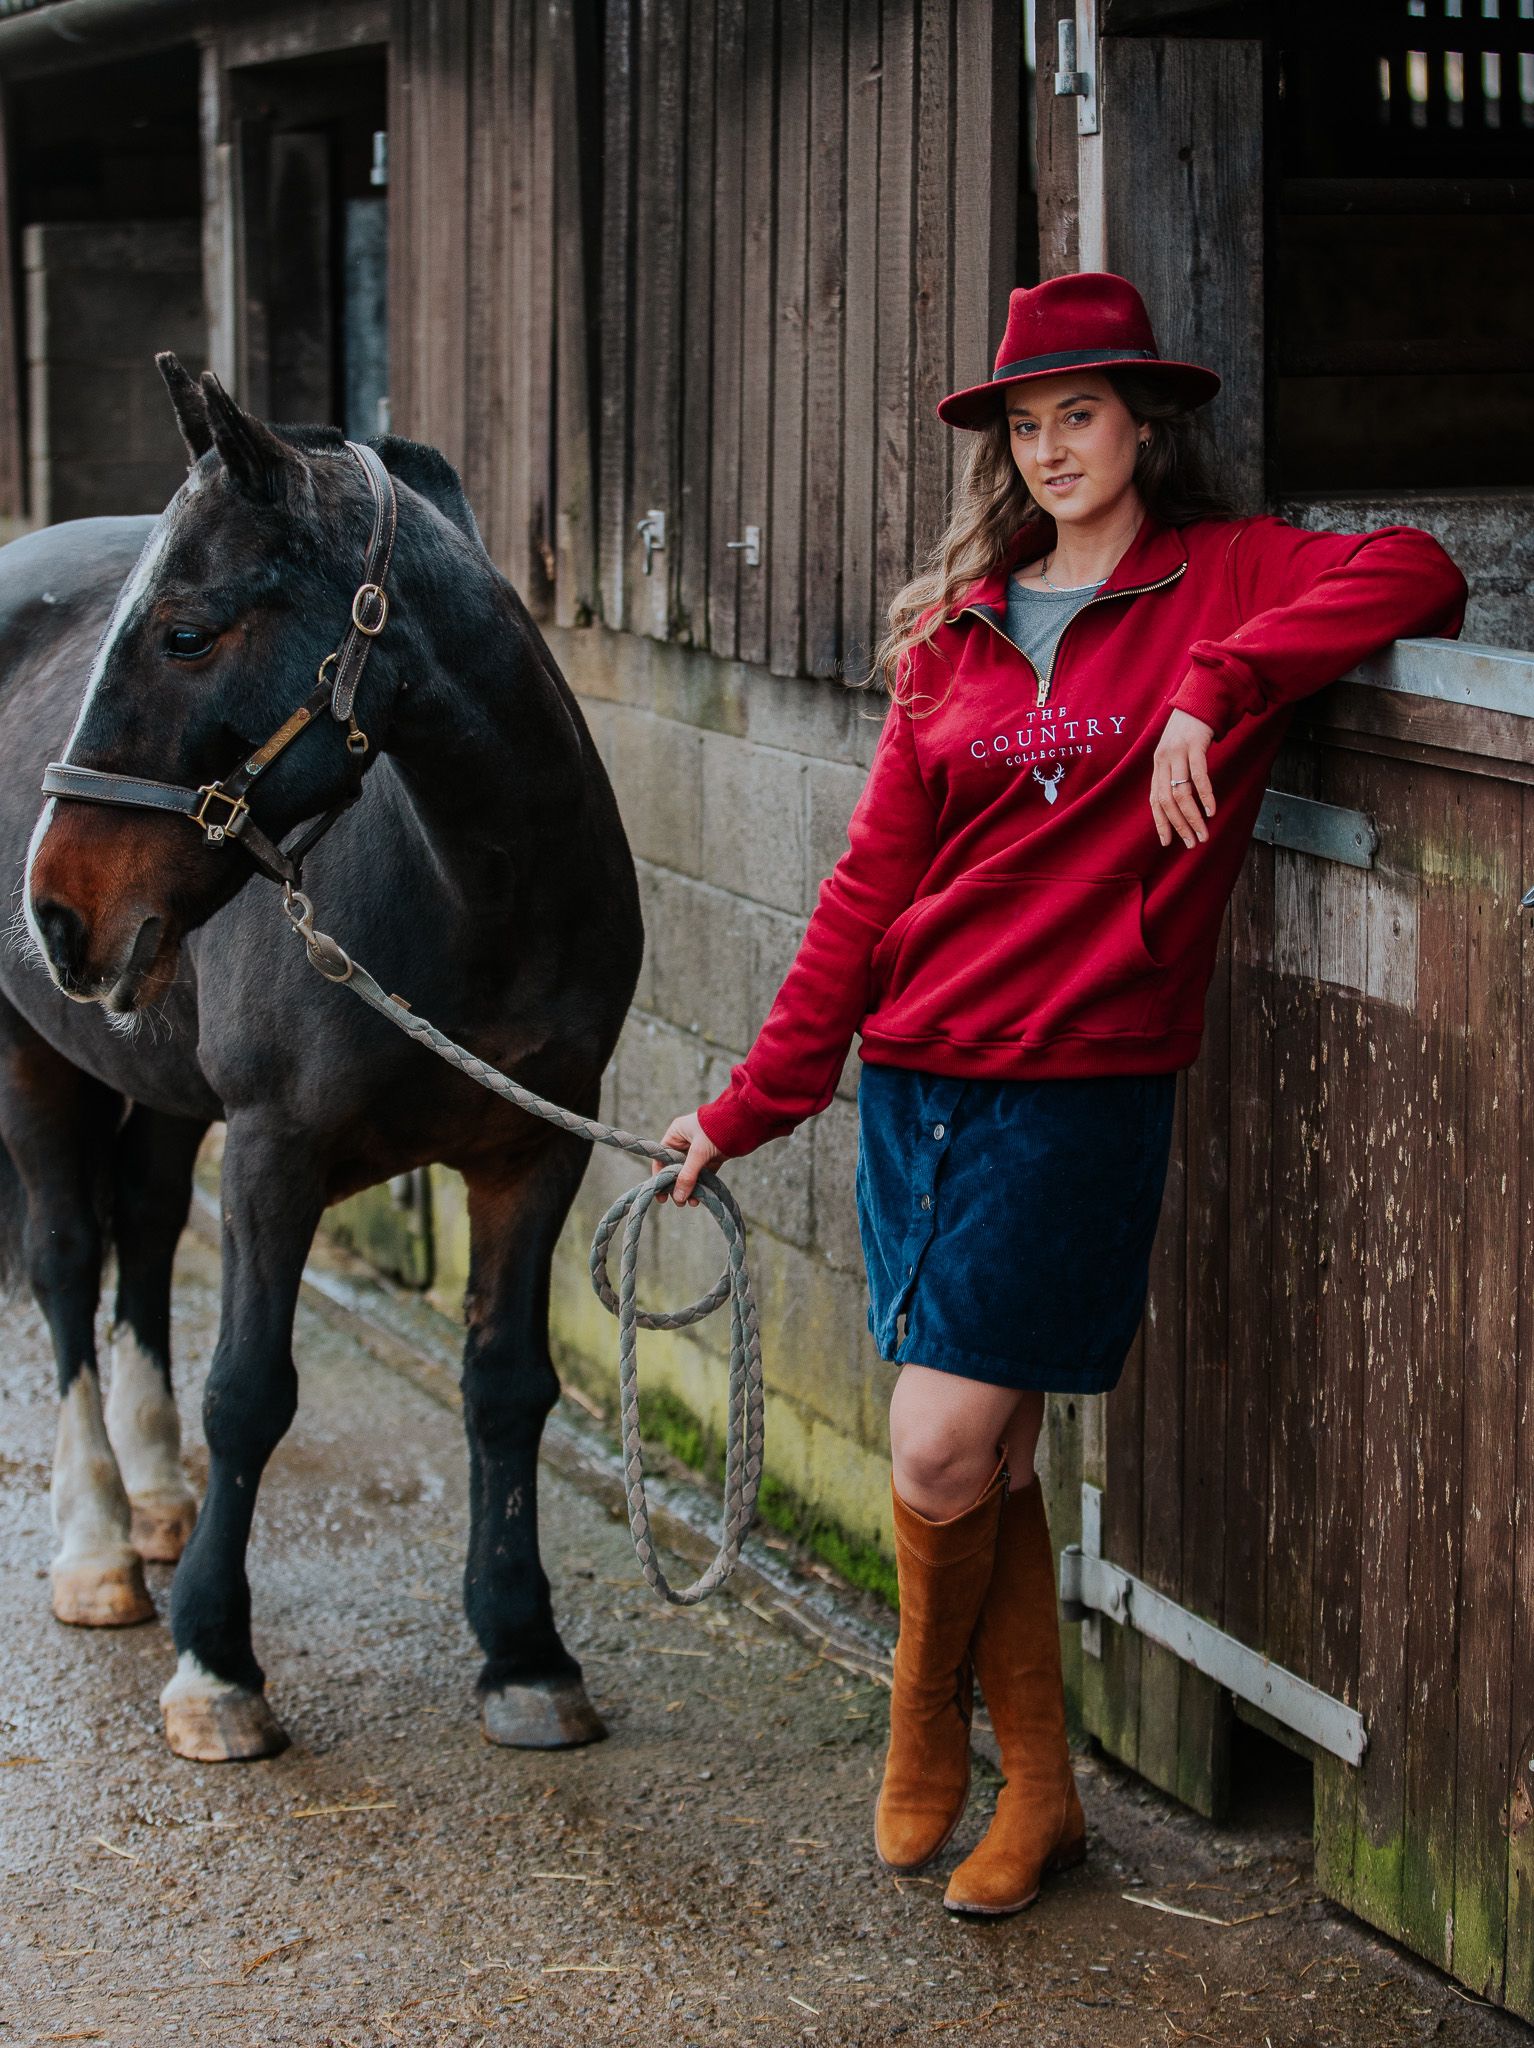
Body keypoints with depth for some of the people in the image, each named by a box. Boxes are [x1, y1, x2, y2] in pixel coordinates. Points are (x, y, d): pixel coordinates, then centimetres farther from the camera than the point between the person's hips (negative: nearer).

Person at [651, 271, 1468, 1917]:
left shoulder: (1223, 579, 0)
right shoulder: (957, 630, 11)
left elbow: (1416, 578, -20)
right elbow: (870, 882, 12)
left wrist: (1216, 690, -26)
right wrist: (756, 1098, 10)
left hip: (1076, 1086, -4)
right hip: (917, 1080, 5)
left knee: (942, 1457, -7)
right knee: (981, 1459, 8)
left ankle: (926, 1728, 20)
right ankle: (1037, 1787, 22)